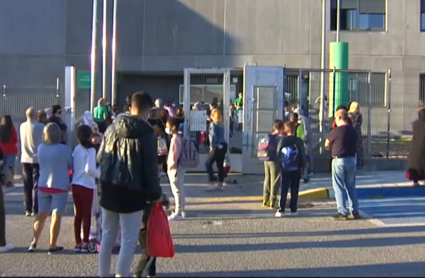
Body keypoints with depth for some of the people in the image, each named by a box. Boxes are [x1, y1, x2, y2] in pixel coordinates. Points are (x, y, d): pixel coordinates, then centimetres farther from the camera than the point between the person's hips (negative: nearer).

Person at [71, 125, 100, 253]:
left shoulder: (76, 149, 6)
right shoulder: (90, 149, -12)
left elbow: (72, 166, 6)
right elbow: (89, 168, -22)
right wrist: (100, 174, -8)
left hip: (75, 185, 5)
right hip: (86, 186, -5)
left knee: (78, 214, 12)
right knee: (86, 215, 4)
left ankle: (78, 243, 17)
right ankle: (85, 243, 6)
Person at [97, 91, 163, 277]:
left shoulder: (113, 127, 6)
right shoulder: (146, 133, -11)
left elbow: (100, 158, 12)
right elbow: (150, 167, -11)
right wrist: (156, 193, 0)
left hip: (108, 187, 6)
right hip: (132, 191, -6)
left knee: (107, 235, 17)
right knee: (129, 240, 2)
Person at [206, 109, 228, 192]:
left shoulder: (213, 124, -7)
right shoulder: (221, 124, 14)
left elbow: (213, 136, -14)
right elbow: (221, 136, 12)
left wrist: (212, 146, -14)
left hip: (217, 147, -7)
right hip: (223, 146, 7)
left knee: (208, 164, 0)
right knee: (220, 165, 11)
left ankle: (212, 184, -7)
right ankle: (220, 185, 15)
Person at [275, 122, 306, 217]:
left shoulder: (282, 141, -5)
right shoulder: (299, 141, -5)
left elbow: (278, 154, 0)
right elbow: (303, 155, -2)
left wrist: (280, 165, 12)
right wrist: (302, 166, 8)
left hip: (284, 170, 0)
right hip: (296, 170, 0)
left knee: (283, 190, 3)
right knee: (294, 191, 8)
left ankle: (281, 210, -1)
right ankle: (293, 209, 9)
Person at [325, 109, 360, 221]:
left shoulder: (336, 131, -14)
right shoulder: (353, 131, 4)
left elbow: (326, 144, -4)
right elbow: (355, 145, 14)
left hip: (339, 160, -6)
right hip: (351, 159, 6)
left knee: (339, 187, 2)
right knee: (351, 186, 15)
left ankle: (343, 212, 1)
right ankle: (355, 211, 18)